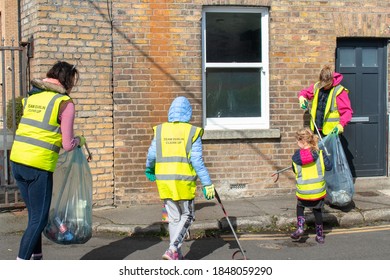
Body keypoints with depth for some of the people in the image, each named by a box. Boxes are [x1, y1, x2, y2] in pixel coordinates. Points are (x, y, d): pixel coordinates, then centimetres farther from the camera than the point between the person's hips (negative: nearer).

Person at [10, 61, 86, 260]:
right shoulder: (65, 103, -7)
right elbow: (67, 145, -7)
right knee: (39, 219, 3)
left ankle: (37, 259, 29)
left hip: (16, 160, 7)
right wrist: (79, 141, 14)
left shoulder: (32, 96, 12)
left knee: (34, 215, 19)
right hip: (39, 165, -7)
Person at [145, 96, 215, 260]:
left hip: (164, 180, 4)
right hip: (184, 181, -3)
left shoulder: (160, 131, 4)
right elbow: (197, 161, -10)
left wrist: (149, 170, 27)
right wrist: (207, 184, -6)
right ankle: (173, 249, -7)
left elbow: (151, 156, 5)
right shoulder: (192, 132, -4)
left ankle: (177, 255, 19)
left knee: (173, 217, 14)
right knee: (187, 216, 9)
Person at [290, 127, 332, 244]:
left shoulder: (296, 156, -9)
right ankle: (320, 235, 24)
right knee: (317, 210, 17)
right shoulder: (319, 153, -10)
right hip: (318, 189, 1)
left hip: (303, 191, 0)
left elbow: (295, 171, 4)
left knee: (300, 207, 26)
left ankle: (300, 227, 9)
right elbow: (329, 167, -6)